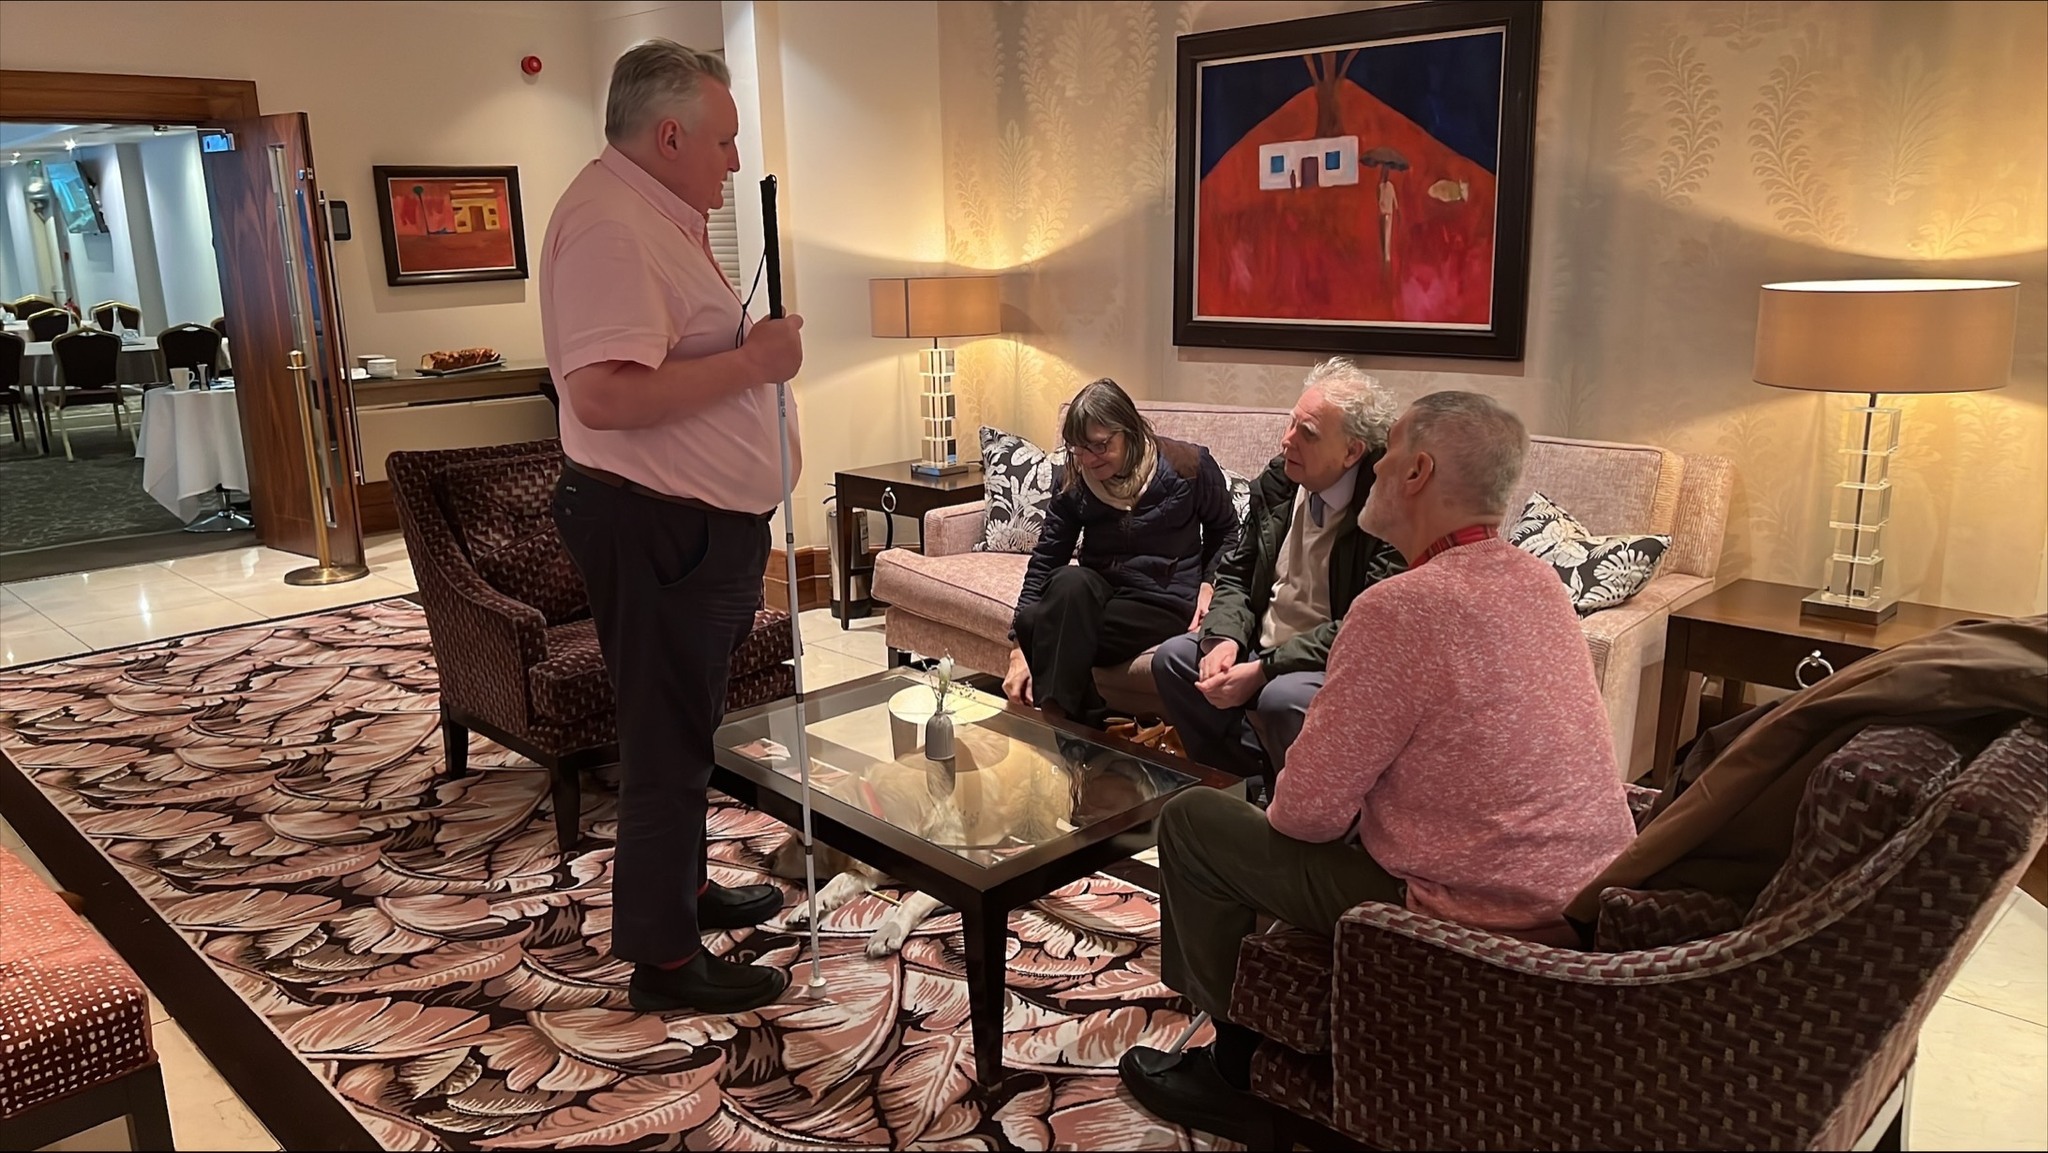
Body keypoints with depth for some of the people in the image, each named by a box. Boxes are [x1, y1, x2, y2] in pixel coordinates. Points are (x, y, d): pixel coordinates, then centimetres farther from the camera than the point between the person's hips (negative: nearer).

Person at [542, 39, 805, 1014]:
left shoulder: (658, 217, 15)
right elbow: (604, 394, -33)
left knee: (686, 722, 21)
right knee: (667, 735, -1)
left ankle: (685, 886, 38)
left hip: (698, 524, 11)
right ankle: (662, 955, 13)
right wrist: (751, 361, -25)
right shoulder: (607, 224, -20)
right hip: (653, 528, -11)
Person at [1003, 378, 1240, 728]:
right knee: (1070, 581, -35)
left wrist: (1209, 584, -7)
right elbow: (1045, 561, -3)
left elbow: (1225, 531, 11)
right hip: (1097, 591, 4)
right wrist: (1020, 650, -11)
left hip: (1165, 602, -4)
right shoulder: (1074, 481, 1)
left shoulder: (1188, 465, -5)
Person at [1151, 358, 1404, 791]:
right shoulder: (1277, 482, 1)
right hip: (1262, 646, 8)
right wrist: (1224, 638, -10)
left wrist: (1262, 670, -25)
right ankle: (1253, 783, 7)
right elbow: (1236, 573, 11)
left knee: (1282, 697, -34)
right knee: (1171, 658, -3)